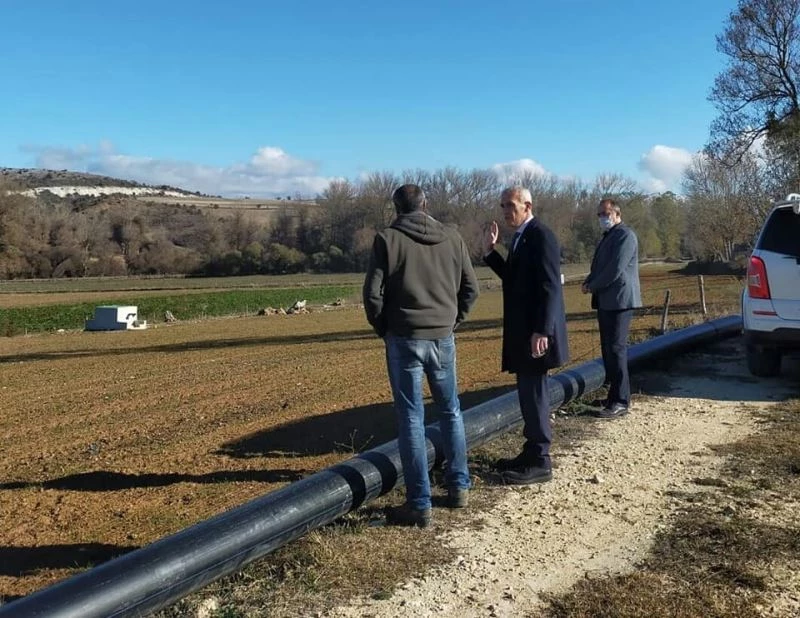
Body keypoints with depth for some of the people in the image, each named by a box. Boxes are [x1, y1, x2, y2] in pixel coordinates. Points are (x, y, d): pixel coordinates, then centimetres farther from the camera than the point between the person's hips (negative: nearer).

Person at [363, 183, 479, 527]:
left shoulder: (388, 239, -7)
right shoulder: (452, 238, 4)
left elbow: (373, 293, -9)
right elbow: (471, 287, 6)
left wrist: (383, 328, 6)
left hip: (404, 338, -3)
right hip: (443, 338, 3)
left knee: (410, 418, 2)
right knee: (450, 411, 20)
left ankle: (419, 504, 5)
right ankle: (458, 486, 26)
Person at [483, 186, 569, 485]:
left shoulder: (541, 236, -15)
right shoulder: (522, 237, 15)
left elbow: (550, 287, -21)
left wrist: (542, 331, -26)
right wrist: (490, 251, 10)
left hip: (535, 331, -10)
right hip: (522, 330, 10)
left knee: (534, 393, -4)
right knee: (528, 392, 15)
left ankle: (540, 462, 5)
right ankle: (532, 453, 25)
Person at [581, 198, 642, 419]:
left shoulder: (625, 235, -10)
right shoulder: (608, 237, 20)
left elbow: (616, 269, -19)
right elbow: (599, 266, 24)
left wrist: (592, 286, -9)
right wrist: (588, 282, 4)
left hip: (619, 300, -10)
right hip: (606, 301, 10)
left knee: (616, 349, -10)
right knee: (608, 349, 12)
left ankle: (620, 402, -7)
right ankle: (614, 395, 21)